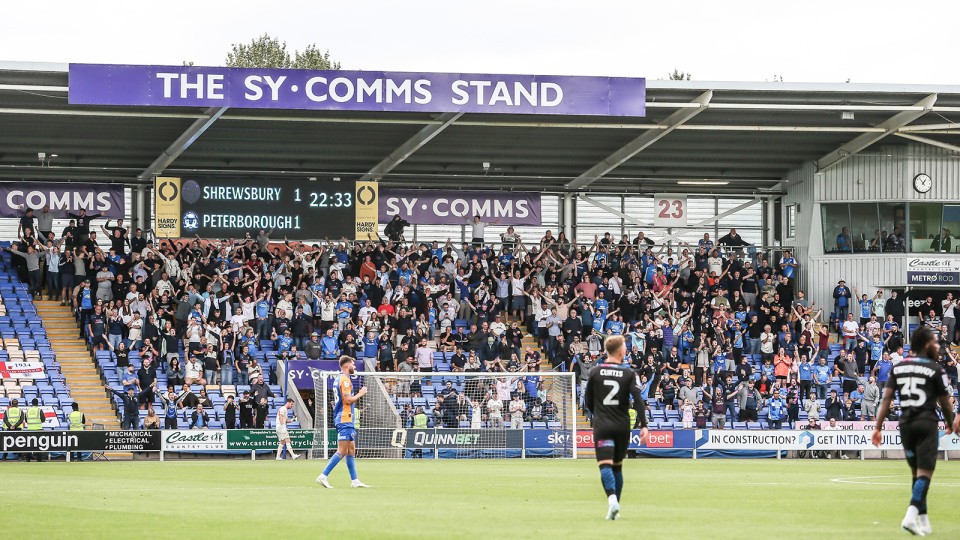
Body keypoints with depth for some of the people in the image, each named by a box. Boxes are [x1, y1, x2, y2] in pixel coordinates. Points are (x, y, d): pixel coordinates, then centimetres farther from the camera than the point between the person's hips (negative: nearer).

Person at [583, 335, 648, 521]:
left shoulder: (595, 372, 2)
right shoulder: (629, 373, -1)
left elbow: (588, 402, 9)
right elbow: (638, 399, -11)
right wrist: (643, 425, -13)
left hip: (602, 427, -1)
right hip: (623, 426, 1)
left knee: (605, 465, -12)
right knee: (617, 466, 16)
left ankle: (612, 498, -37)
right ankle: (615, 509, 19)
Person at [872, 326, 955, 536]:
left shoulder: (898, 367, 8)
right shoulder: (935, 369, -5)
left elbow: (887, 398, 2)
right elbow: (945, 402, -1)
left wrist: (878, 427, 1)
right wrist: (950, 424, 17)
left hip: (905, 423, 5)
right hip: (926, 423, -5)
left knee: (916, 472, 16)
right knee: (924, 472, -6)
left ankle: (923, 519, 21)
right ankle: (911, 516, -23)